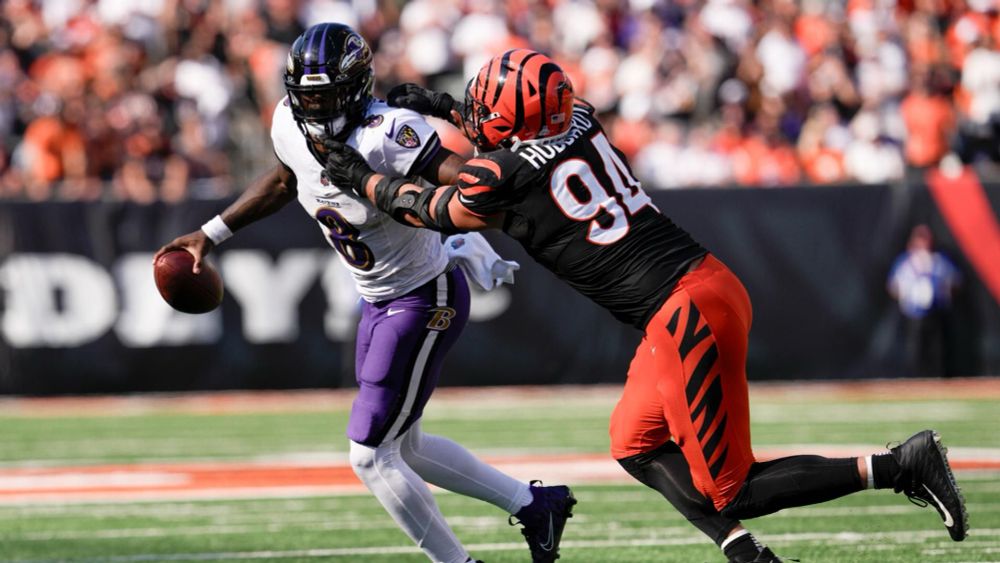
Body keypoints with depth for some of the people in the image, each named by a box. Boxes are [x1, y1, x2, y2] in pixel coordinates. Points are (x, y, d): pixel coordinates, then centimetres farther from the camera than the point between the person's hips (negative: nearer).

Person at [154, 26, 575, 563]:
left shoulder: (385, 135, -30)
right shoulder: (291, 126, -6)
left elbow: (461, 176, -40)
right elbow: (284, 180, 16)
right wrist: (212, 233, 18)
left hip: (425, 301, -9)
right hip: (378, 302, 9)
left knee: (369, 455, -8)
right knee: (402, 447, 20)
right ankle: (534, 504, 33)